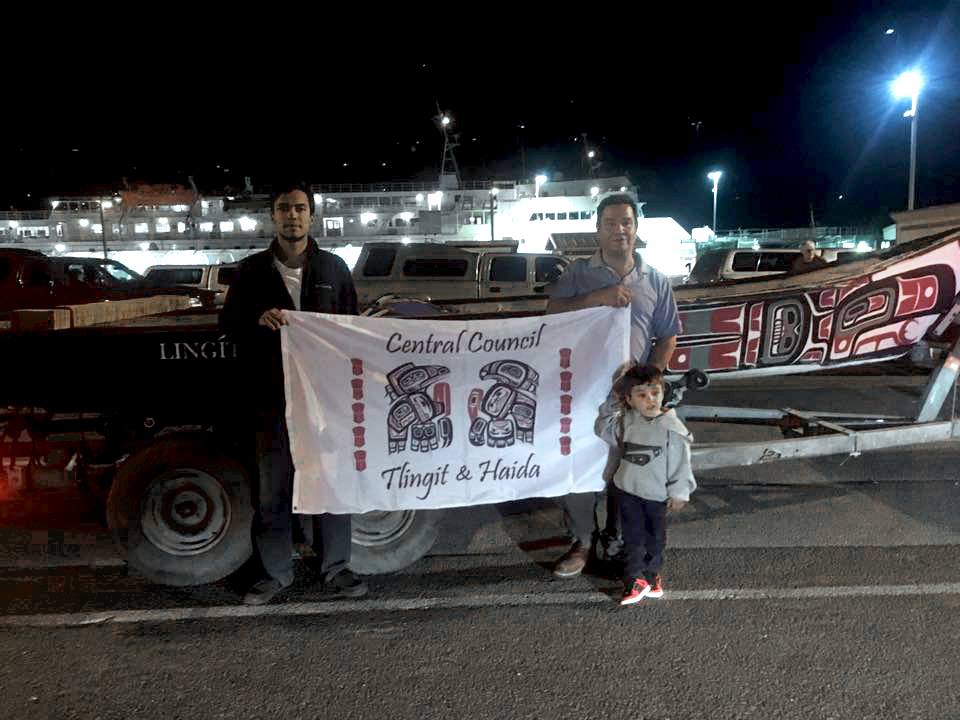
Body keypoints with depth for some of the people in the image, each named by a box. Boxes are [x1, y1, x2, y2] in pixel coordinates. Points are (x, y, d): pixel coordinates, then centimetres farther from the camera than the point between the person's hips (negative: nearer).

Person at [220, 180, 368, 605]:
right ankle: (276, 572, 23)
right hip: (272, 397, 0)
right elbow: (227, 323, 9)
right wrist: (259, 319, -13)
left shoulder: (334, 268, 8)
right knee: (273, 491, 8)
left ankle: (334, 569, 20)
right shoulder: (253, 270, 7)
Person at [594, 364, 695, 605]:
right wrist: (611, 404, 4)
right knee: (633, 537, 8)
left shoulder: (672, 427, -15)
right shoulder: (625, 422, -4)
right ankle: (635, 580, 17)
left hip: (657, 494, -2)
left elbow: (680, 463, -11)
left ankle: (651, 573, 35)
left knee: (655, 537, 16)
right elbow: (603, 428, 14)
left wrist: (679, 492, -10)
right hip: (627, 490, 2)